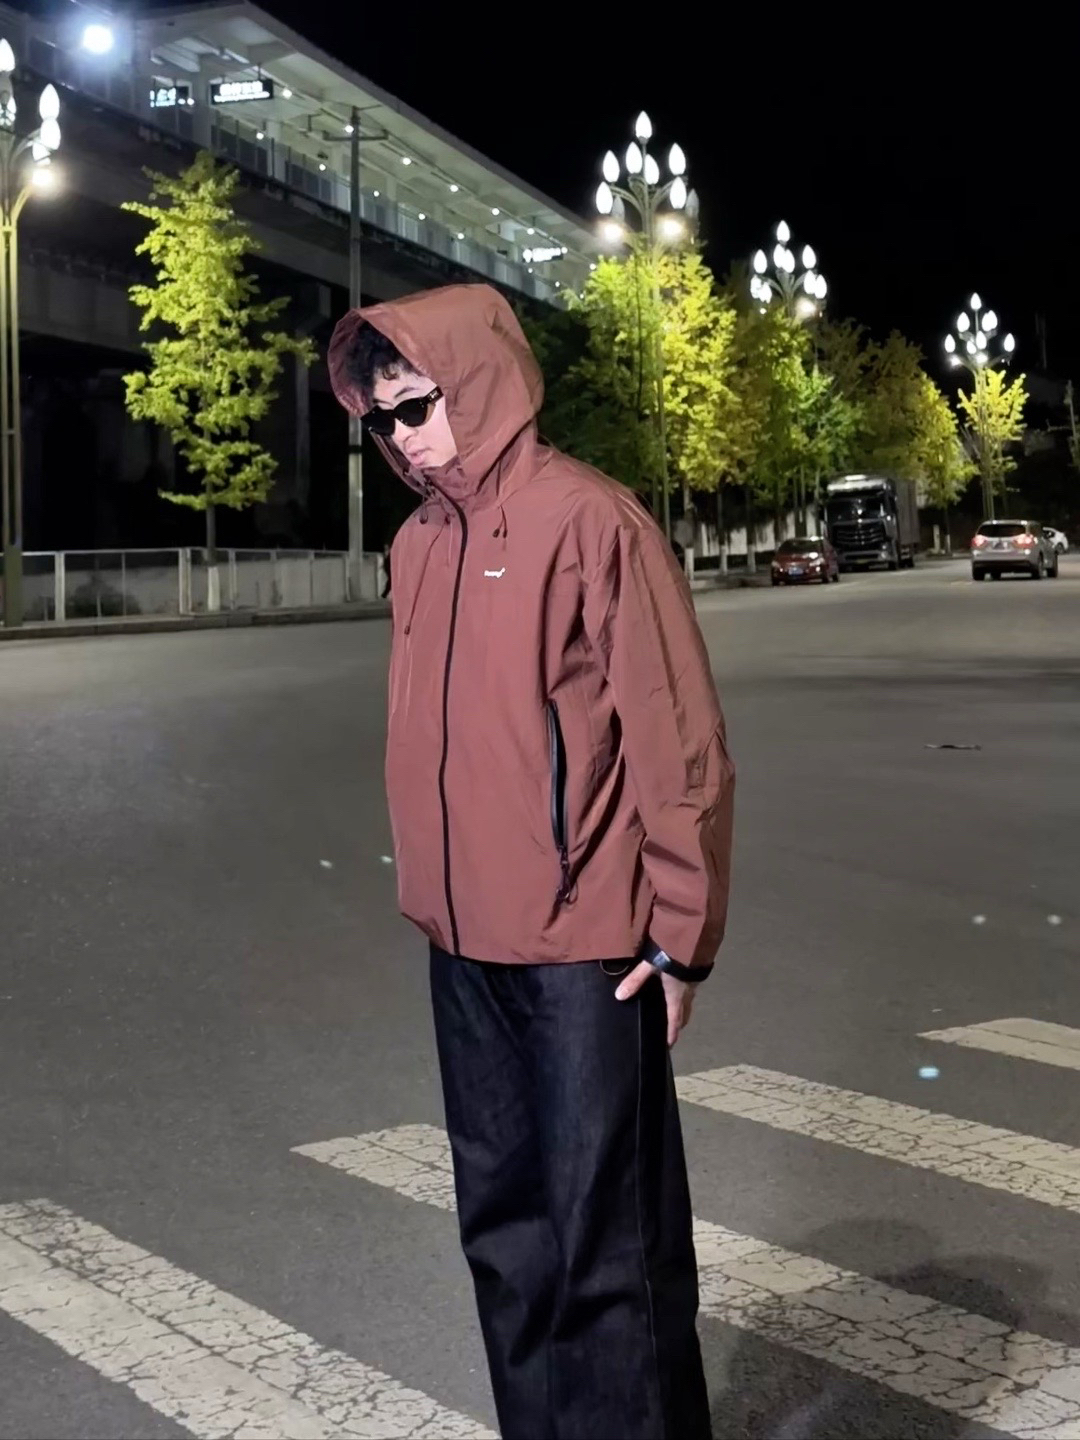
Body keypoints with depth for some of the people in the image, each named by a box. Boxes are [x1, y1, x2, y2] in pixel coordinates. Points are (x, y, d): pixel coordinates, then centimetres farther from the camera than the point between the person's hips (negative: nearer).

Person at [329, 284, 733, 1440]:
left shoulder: (588, 520, -11)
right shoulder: (420, 543, 10)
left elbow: (676, 739, -12)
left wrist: (682, 933, -12)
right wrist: (428, 888, 16)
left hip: (582, 946, -7)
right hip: (464, 943, 7)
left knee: (606, 1231, 1)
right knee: (504, 1224, 16)